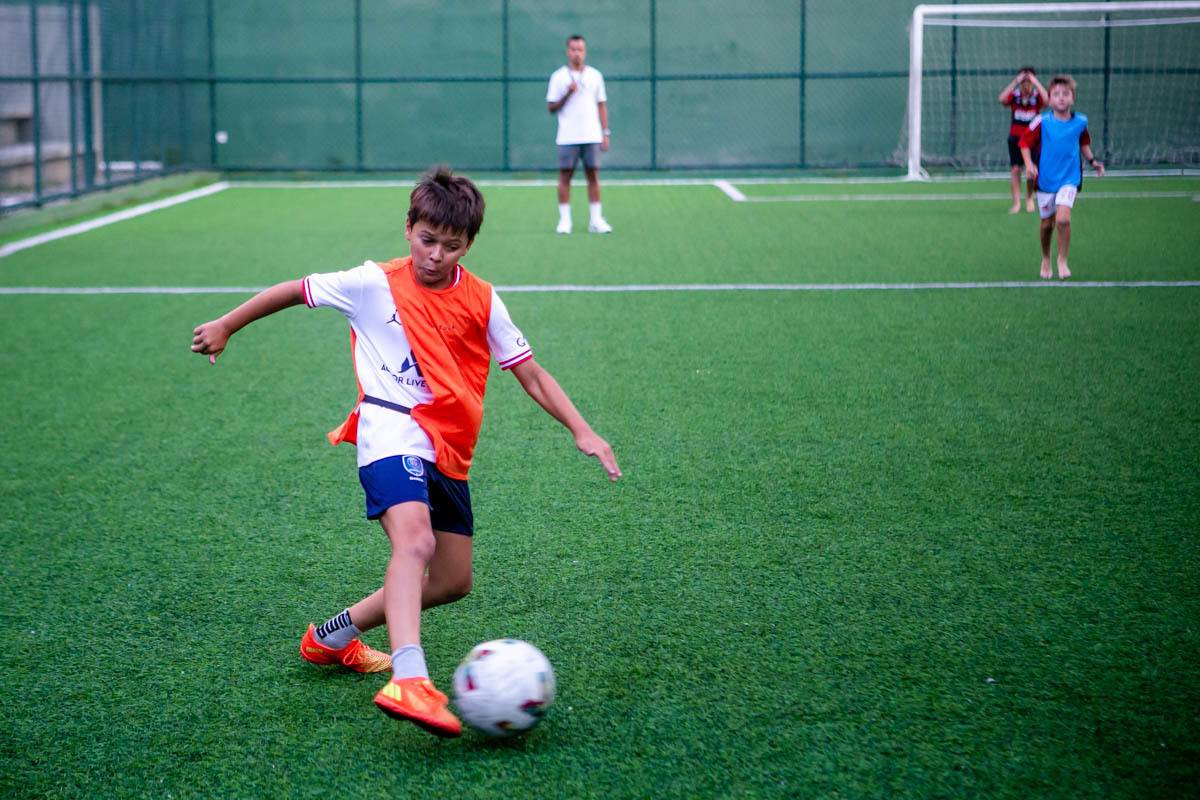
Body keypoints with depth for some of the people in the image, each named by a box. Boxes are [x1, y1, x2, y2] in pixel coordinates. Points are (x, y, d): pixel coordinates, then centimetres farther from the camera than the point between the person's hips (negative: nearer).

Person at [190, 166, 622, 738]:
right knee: (415, 542, -31)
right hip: (393, 433, -6)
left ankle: (332, 637, 28)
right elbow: (294, 291, 12)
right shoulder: (374, 285, -1)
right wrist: (225, 327, 19)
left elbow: (530, 374, 9)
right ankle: (408, 681, -47)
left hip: (447, 453, 6)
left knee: (452, 582, 10)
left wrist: (582, 431, 0)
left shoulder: (481, 301, 7)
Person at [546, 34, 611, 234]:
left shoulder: (595, 75, 9)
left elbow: (602, 106, 12)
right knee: (565, 176, -2)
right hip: (567, 138, -2)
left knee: (593, 176, 1)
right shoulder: (558, 77, 3)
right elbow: (551, 108, 2)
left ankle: (596, 220, 5)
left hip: (591, 136, 2)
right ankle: (564, 220, 3)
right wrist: (567, 94, -14)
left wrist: (606, 134, 6)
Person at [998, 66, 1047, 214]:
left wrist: (1036, 82, -22)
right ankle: (1016, 203, -2)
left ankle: (1029, 198, 22)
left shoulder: (1037, 96, -2)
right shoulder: (1014, 96, 0)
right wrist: (1015, 82, -22)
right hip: (1016, 137, 1)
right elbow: (1002, 99, -20)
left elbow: (1047, 100, -24)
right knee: (1015, 169, -7)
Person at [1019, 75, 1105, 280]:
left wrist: (1092, 161, 9)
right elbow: (1025, 142, -1)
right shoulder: (1042, 122, -10)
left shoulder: (1080, 122, -1)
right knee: (1047, 223, 9)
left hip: (1069, 178, 0)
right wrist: (1029, 164, -15)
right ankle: (1045, 259, 34)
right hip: (1046, 179, 0)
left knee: (1063, 218, -20)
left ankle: (1062, 260, 0)